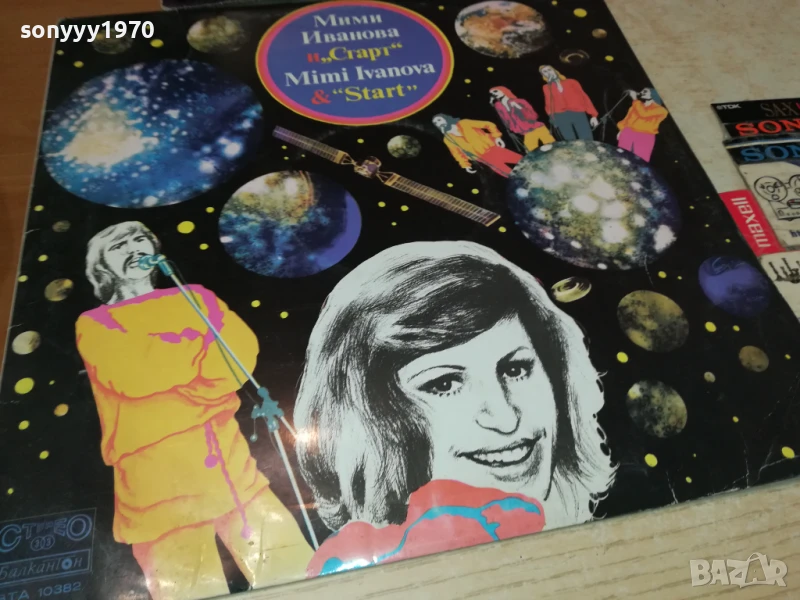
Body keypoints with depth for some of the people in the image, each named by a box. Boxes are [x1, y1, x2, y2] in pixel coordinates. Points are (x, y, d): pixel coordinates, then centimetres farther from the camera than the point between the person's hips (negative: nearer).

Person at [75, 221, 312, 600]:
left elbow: (243, 351, 1)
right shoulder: (93, 325, 9)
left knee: (293, 569, 1)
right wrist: (211, 342, -2)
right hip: (156, 480, -2)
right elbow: (134, 374, -11)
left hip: (228, 460, 3)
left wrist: (161, 366, -11)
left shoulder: (196, 298, 17)